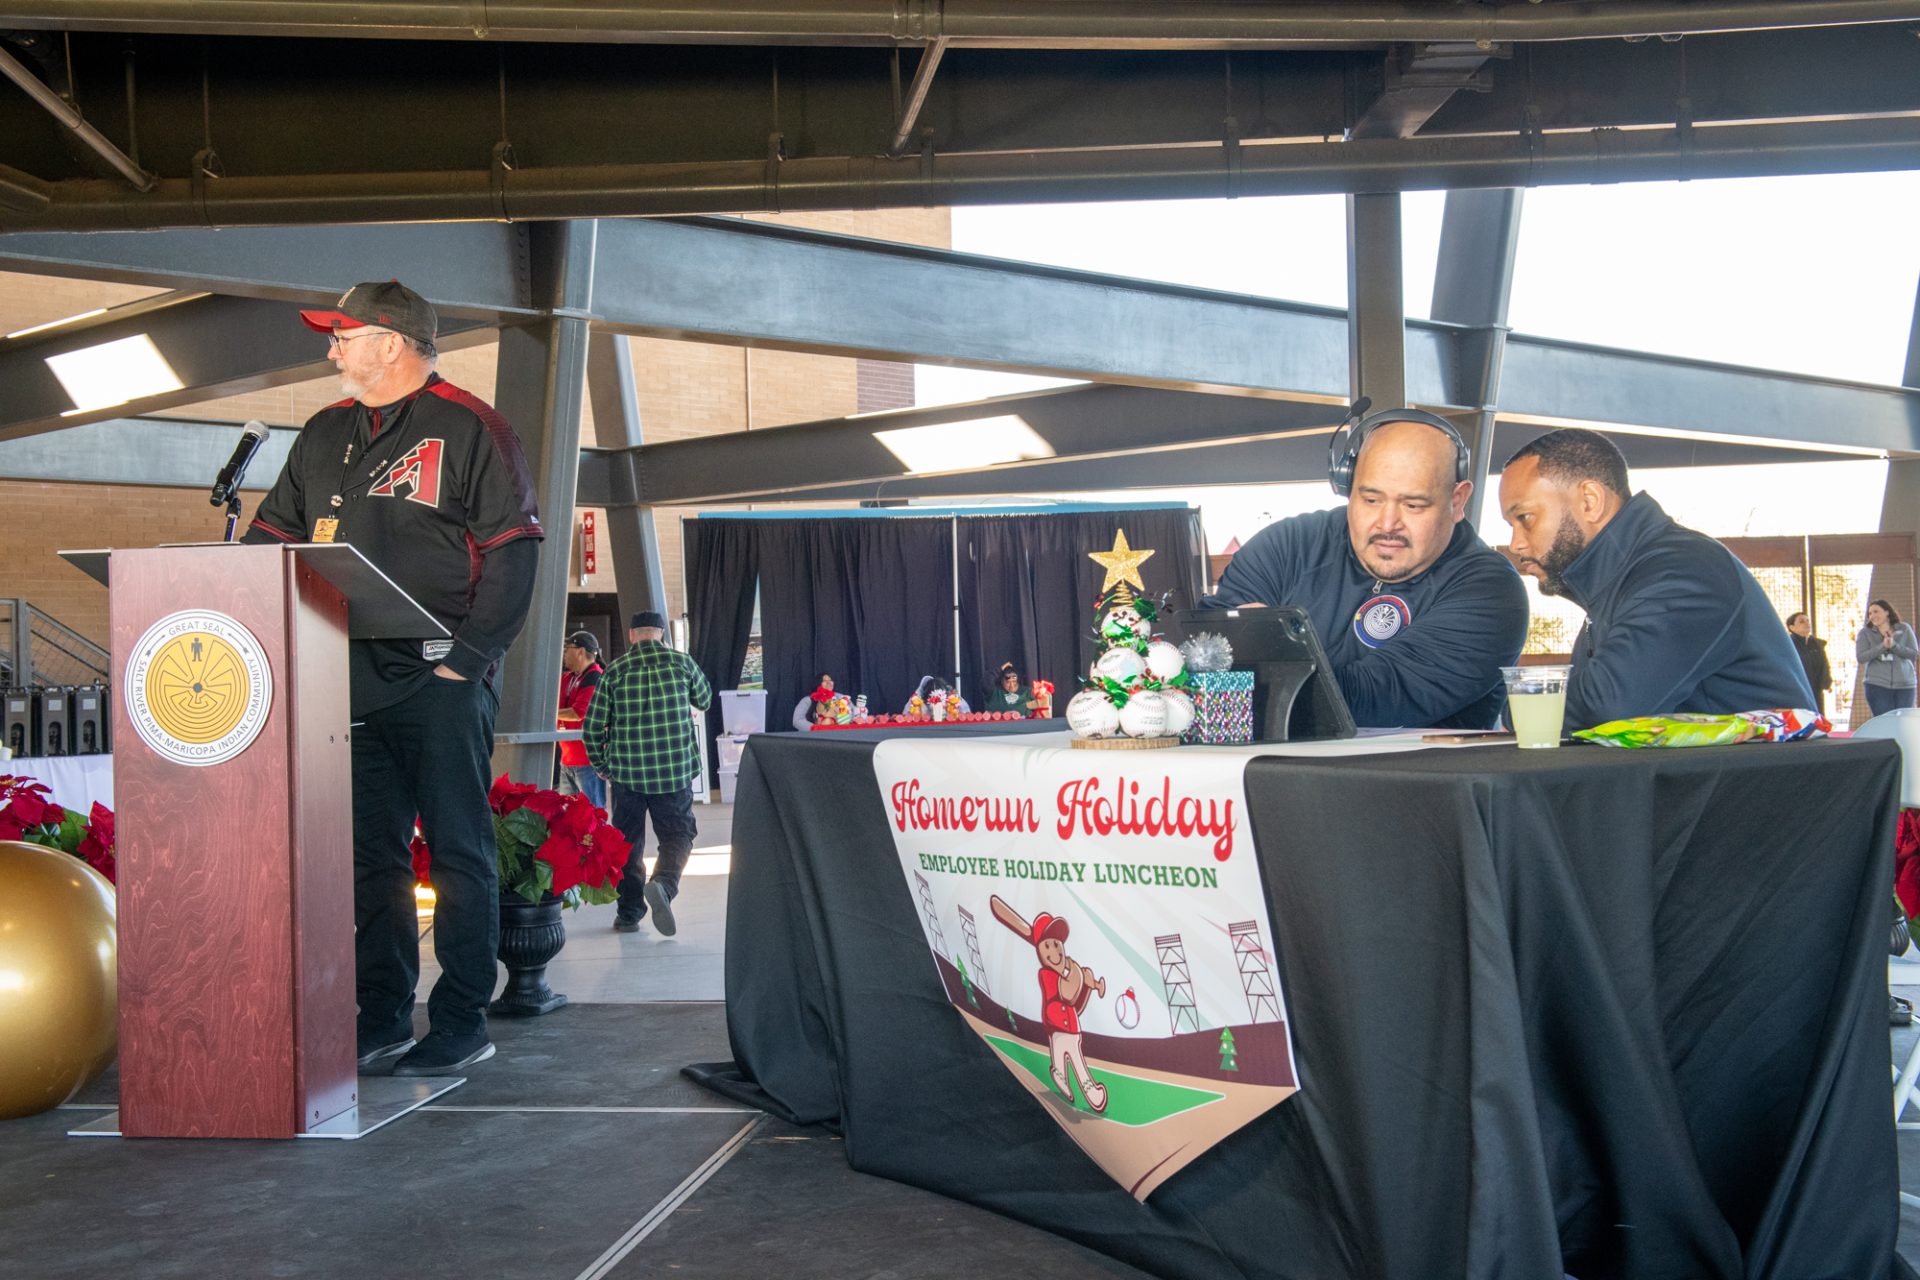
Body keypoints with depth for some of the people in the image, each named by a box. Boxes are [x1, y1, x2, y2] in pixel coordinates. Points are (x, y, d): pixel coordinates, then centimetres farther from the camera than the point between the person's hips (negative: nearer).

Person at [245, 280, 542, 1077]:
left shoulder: (467, 428, -3)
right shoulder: (325, 436, 17)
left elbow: (513, 552, -8)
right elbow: (271, 539, 20)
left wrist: (467, 657, -14)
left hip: (441, 683, -6)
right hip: (351, 678, 7)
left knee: (457, 851, -1)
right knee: (368, 852, 10)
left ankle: (462, 1024, 6)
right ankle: (383, 1018, 20)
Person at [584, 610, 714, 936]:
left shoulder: (615, 670, 0)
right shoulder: (681, 662, 0)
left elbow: (593, 727, 1)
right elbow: (705, 700, 18)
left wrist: (601, 765, 16)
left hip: (627, 772, 1)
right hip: (675, 770, -1)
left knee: (627, 842, 13)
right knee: (677, 833, 10)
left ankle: (629, 914, 13)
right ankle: (664, 883, -17)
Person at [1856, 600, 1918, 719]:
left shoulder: (1904, 629, 6)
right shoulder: (1865, 633, 3)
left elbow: (1914, 653, -1)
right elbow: (1861, 657, -8)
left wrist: (1894, 645, -15)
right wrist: (1883, 646, -18)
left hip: (1904, 685, 1)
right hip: (1877, 686, -1)